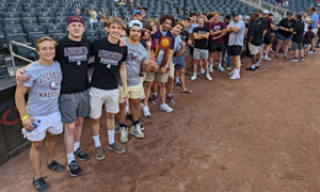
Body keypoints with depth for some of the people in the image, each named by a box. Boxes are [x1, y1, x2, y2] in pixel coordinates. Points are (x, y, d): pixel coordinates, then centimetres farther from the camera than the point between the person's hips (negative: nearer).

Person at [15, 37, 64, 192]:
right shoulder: (30, 70, -19)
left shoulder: (58, 65, -3)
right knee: (37, 144, 8)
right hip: (37, 115, -5)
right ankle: (37, 178, 24)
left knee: (52, 137, 22)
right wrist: (24, 117, -16)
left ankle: (51, 162, 48)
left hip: (55, 111, 5)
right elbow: (19, 94, -14)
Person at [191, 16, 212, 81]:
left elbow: (206, 36, -11)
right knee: (195, 61, 5)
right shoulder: (195, 29, 4)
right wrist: (204, 36, -7)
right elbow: (195, 37, -12)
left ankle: (207, 74, 16)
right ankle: (194, 74, 16)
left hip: (204, 48, 0)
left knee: (206, 61, 7)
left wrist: (199, 35, -7)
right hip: (197, 48, 0)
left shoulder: (207, 29, 5)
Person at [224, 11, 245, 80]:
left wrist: (231, 28, -2)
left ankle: (237, 74, -13)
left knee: (237, 58, -11)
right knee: (233, 57, 15)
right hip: (231, 43, 8)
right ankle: (235, 70, 30)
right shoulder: (231, 23, 17)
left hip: (238, 43, -8)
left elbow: (236, 30, -21)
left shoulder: (241, 22, -7)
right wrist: (233, 29, -9)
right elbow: (226, 30, 5)